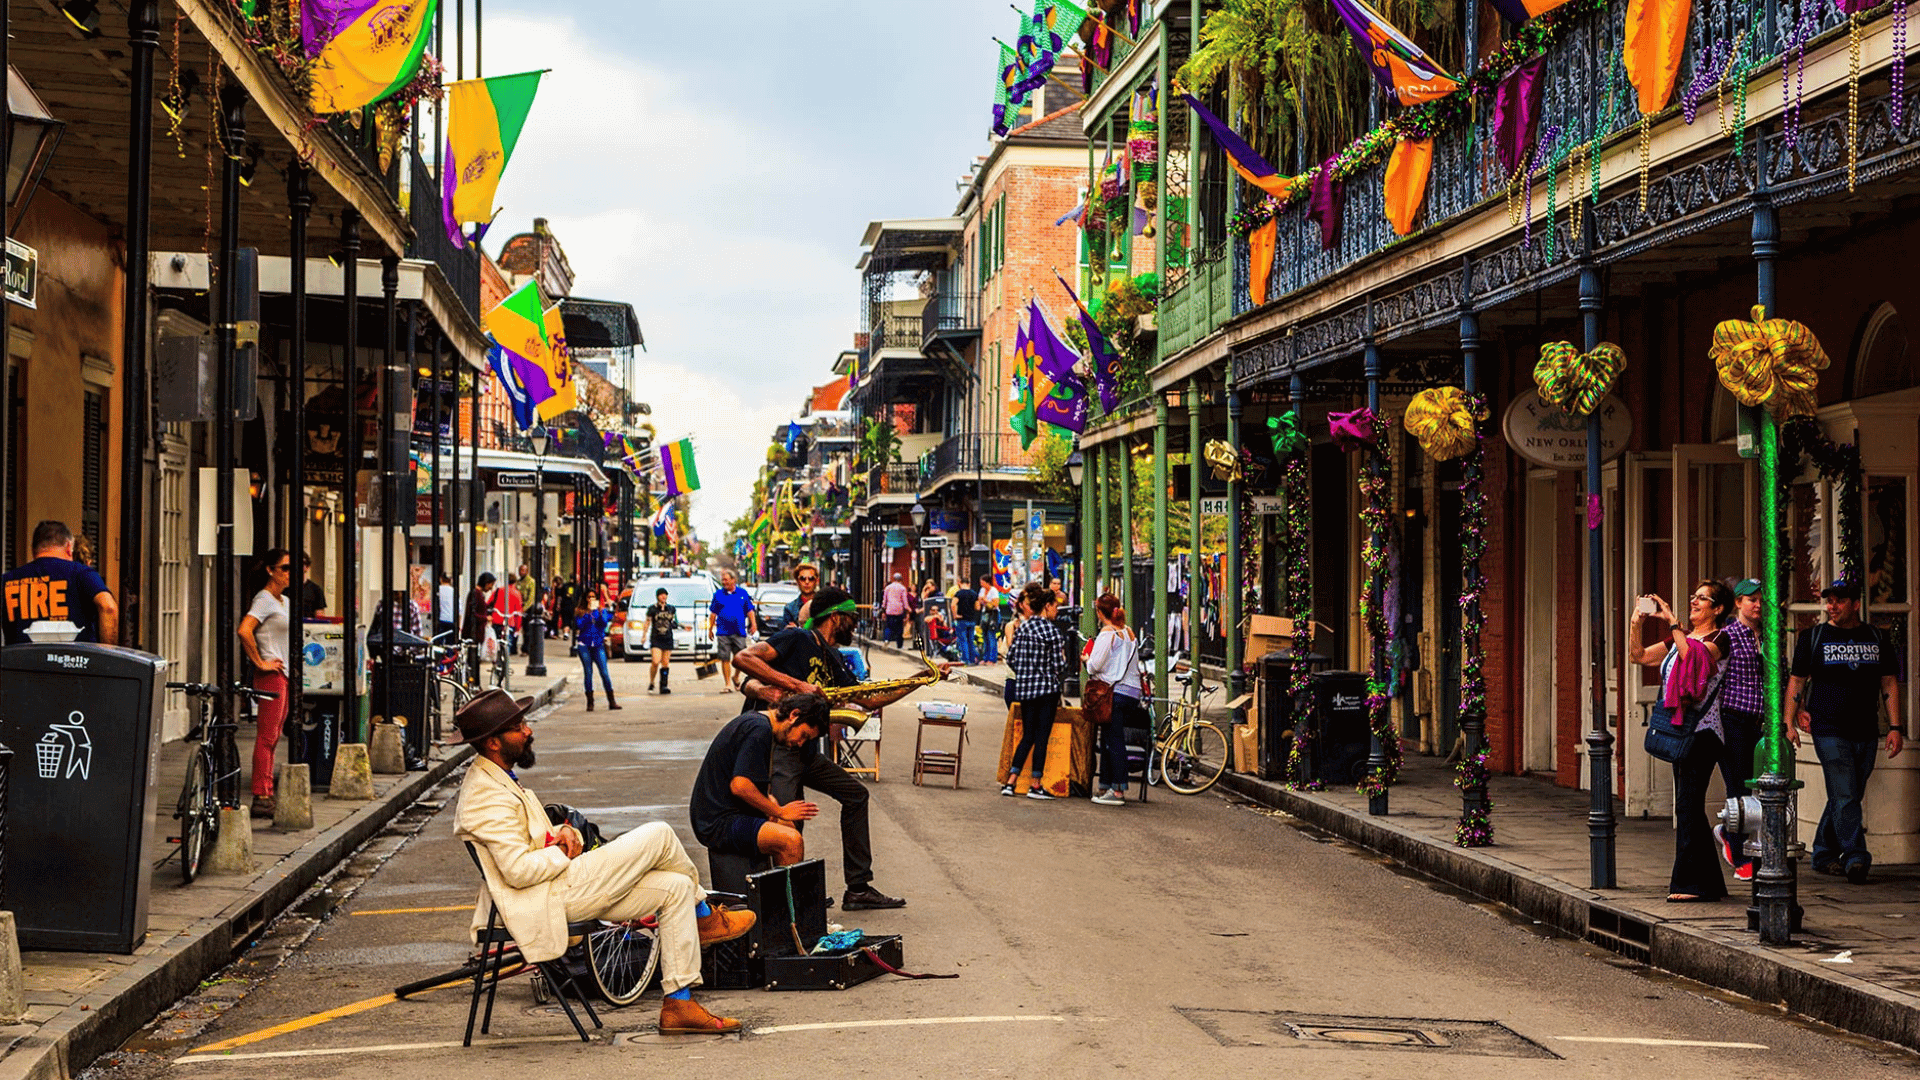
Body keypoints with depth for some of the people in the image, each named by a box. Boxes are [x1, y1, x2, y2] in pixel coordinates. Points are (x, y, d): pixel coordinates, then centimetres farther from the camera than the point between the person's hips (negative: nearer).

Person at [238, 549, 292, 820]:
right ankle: (261, 798, -10)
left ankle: (267, 795, 14)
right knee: (266, 737, -9)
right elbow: (244, 631, -24)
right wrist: (259, 662, -19)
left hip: (284, 675, 9)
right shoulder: (264, 600, -10)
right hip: (271, 675, -9)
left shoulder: (285, 601, 17)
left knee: (272, 738, 10)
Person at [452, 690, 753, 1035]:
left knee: (676, 888, 3)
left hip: (558, 886, 11)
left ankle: (679, 1005, 6)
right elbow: (519, 870, -26)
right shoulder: (486, 795, -19)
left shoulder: (495, 779, 14)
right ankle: (704, 917, 17)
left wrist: (562, 832, 2)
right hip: (552, 898, -11)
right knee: (659, 835, -10)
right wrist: (565, 852, -9)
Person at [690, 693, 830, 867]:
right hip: (718, 823, -11)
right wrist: (780, 812, -13)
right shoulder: (759, 729, -17)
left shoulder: (752, 719, 15)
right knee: (791, 840, -25)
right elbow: (740, 786, -25)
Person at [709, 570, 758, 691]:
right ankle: (728, 684, 2)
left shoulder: (742, 593, 8)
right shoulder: (718, 595, 8)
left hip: (739, 632, 0)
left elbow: (750, 611, 10)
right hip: (723, 632, 0)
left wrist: (754, 624, -2)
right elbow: (714, 613, 12)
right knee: (725, 659, -4)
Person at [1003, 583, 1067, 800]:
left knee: (1027, 735, 13)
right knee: (1042, 736, 2)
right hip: (1047, 688, -6)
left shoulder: (1023, 627, 5)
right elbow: (1058, 665, -12)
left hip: (1024, 687, 6)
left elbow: (1010, 658, 9)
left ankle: (1011, 781, 6)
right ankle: (1036, 785, 4)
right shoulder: (1051, 631, -12)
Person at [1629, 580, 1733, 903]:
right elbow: (1638, 656, 16)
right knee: (1689, 806, 9)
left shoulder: (1719, 639, -5)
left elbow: (1693, 656, -25)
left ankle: (1691, 882, -10)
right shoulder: (1680, 638, 18)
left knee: (1688, 804, -12)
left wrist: (1671, 622, -21)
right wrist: (1637, 623, 2)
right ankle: (1709, 881, 14)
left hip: (1702, 730, -9)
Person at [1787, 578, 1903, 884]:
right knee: (1844, 796, -12)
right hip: (1829, 730, -3)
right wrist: (1789, 722, -4)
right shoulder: (1812, 637, 3)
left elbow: (1889, 683, 12)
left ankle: (1824, 854, 21)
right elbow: (1796, 681, 5)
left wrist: (1894, 727, 5)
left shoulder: (1876, 638, 10)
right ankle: (1856, 857, -15)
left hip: (1866, 732, 4)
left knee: (1848, 796, 9)